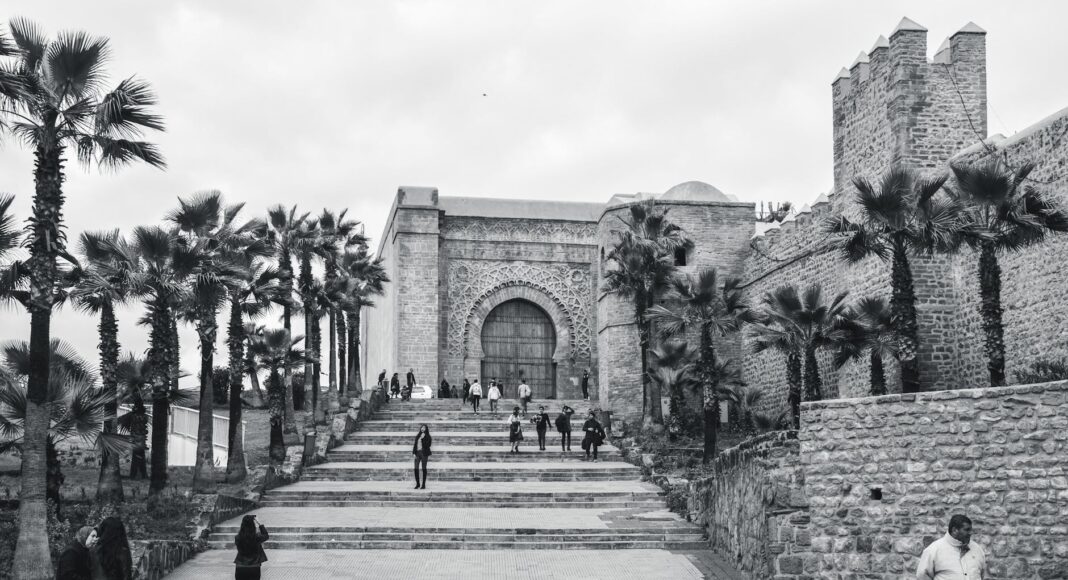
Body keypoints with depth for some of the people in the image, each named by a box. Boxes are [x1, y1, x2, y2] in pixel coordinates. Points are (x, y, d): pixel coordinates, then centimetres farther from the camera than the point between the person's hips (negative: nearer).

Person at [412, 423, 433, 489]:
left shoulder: (427, 436, 1)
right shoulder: (418, 435, 14)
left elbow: (428, 445, -4)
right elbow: (415, 444, 12)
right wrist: (414, 453, 5)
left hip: (424, 453, -4)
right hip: (418, 452, 4)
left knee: (424, 468, 0)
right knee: (416, 468, -2)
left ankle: (423, 484, 4)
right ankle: (417, 484, 9)